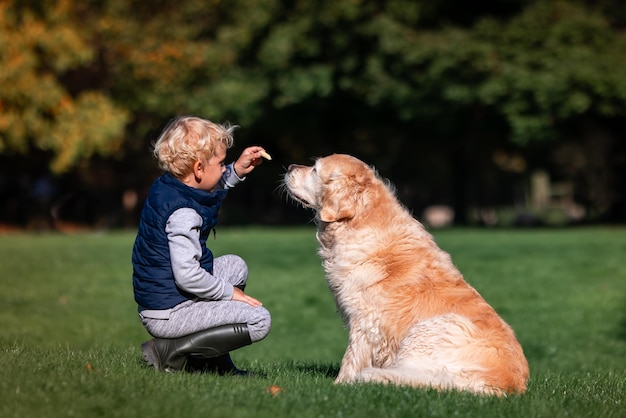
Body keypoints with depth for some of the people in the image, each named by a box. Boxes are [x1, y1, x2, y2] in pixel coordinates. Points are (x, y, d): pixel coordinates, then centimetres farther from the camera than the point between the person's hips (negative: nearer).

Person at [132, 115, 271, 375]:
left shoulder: (165, 187, 6)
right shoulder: (183, 214, -24)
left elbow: (211, 193, 29)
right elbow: (187, 275, -30)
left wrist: (237, 171, 15)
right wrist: (230, 292, -15)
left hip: (156, 298, 10)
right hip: (170, 313, -10)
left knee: (235, 265, 27)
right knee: (259, 320, -12)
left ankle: (213, 361, 20)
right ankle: (171, 351, -10)